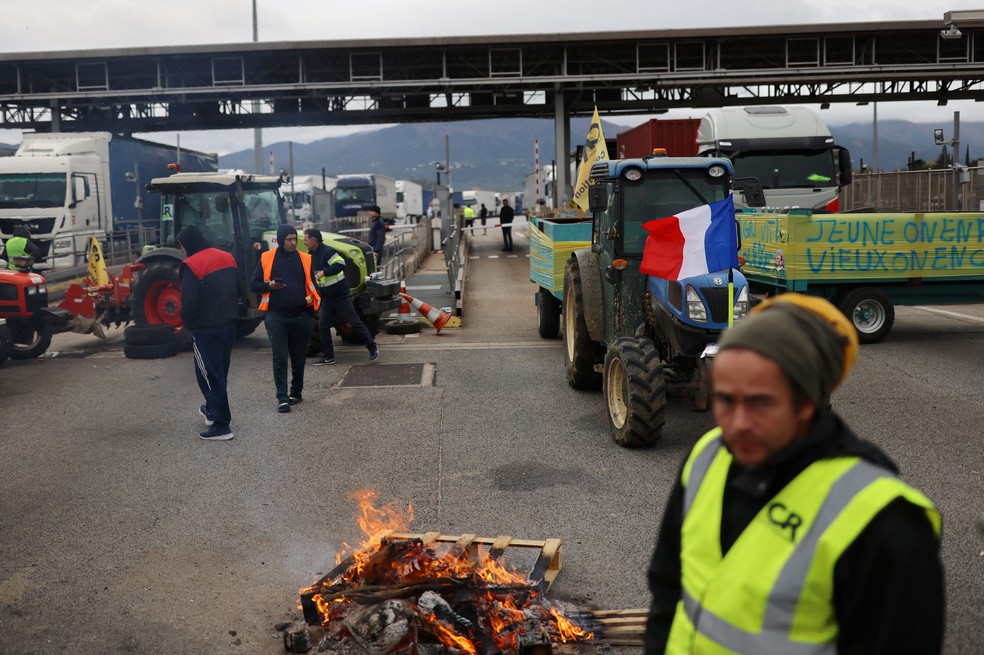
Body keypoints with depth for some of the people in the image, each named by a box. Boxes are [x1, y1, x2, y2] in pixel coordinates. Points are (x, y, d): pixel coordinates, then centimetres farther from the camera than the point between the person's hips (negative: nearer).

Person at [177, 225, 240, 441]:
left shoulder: (191, 265, -15)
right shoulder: (227, 257, 7)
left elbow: (189, 302, -19)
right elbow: (238, 289, 12)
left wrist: (186, 321, 0)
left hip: (205, 329, -7)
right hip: (229, 325, 7)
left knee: (209, 374, 0)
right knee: (220, 371, 21)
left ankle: (221, 425, 0)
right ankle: (214, 410, 37)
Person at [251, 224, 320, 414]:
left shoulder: (305, 259, 7)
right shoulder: (267, 258, 3)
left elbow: (313, 284, 15)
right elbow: (254, 284, 6)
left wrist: (312, 298, -2)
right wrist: (269, 286, -13)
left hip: (301, 316, 2)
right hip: (276, 316, -2)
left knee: (299, 357, 11)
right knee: (279, 358, -7)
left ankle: (296, 392, 26)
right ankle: (282, 398, -5)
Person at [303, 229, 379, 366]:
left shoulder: (327, 251, -17)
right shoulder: (311, 255, 12)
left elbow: (340, 264, -31)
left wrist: (324, 272, -30)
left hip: (341, 296, -9)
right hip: (326, 298, 9)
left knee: (354, 322, -4)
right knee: (323, 326, 5)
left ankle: (373, 348, 7)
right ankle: (328, 356, 12)